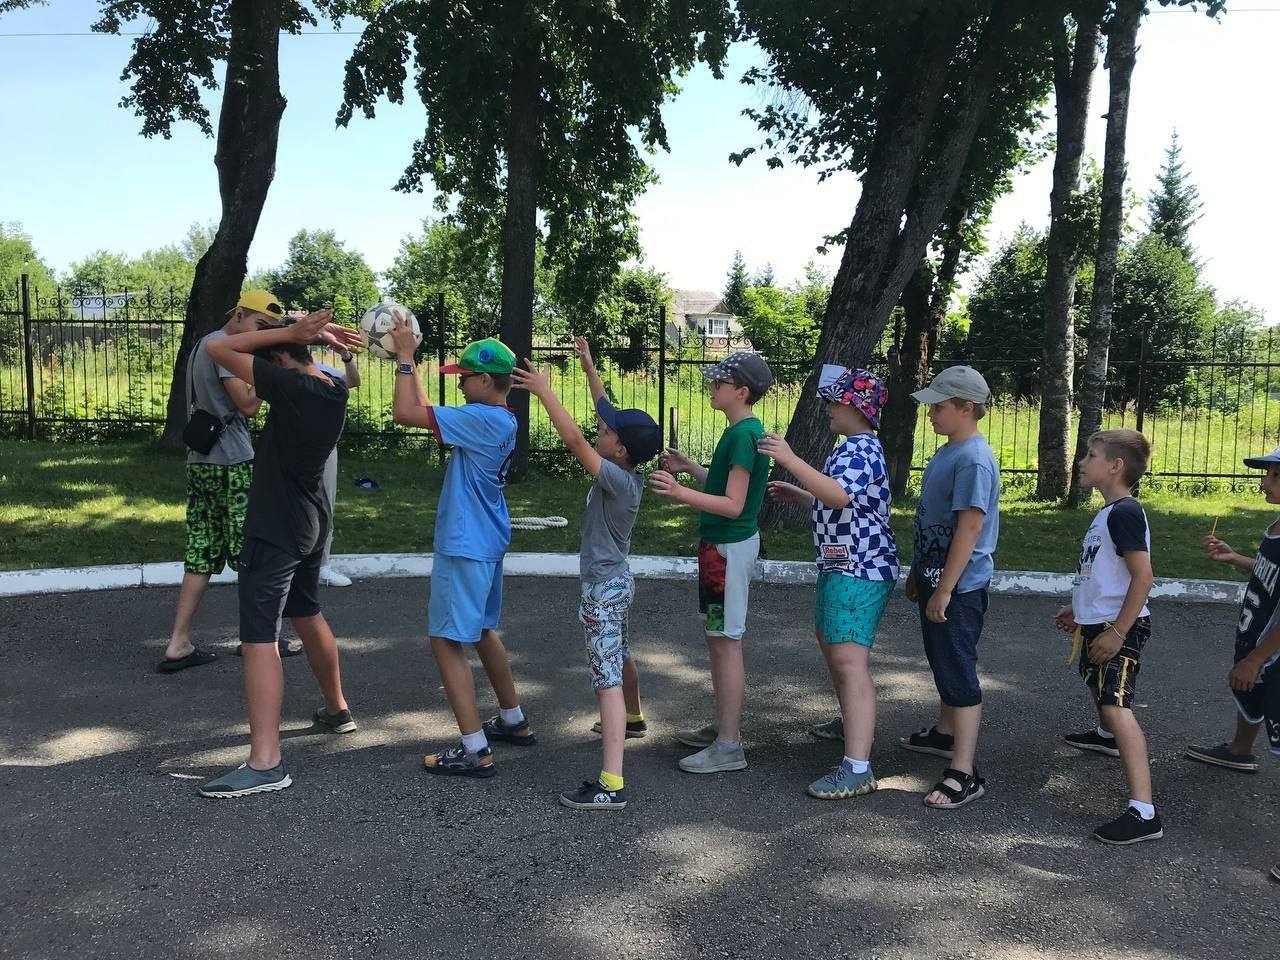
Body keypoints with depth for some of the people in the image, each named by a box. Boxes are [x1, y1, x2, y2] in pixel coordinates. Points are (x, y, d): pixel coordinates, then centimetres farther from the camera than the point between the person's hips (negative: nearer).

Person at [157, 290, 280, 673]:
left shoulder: (203, 345, 20)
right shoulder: (222, 345, -10)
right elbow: (248, 405, -14)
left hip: (200, 462, 9)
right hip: (231, 462, -9)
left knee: (202, 557, 7)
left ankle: (178, 645, 6)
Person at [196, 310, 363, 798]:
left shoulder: (291, 386, -22)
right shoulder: (336, 391, 2)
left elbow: (217, 349, -18)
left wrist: (289, 332, -17)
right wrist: (315, 334, 2)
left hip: (274, 530, -9)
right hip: (310, 524, 9)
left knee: (259, 639, -10)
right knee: (309, 617, 25)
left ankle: (265, 762, -13)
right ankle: (336, 709, 40)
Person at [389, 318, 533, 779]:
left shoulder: (481, 420, -22)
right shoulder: (501, 420, 8)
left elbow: (405, 413, -23)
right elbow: (424, 409, 16)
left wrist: (405, 357, -12)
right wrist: (406, 360, 13)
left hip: (465, 547, -10)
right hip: (486, 542, 10)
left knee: (447, 641, -5)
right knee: (481, 630, 23)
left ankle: (475, 751, -4)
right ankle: (514, 721, 35)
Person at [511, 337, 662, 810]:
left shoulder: (618, 480, -24)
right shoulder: (628, 474, 0)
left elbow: (575, 440, -32)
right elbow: (608, 412, 9)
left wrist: (545, 392, -27)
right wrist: (588, 367, 12)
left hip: (603, 587, -10)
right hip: (617, 580, 10)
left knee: (607, 679, -14)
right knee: (620, 656, 32)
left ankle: (611, 783, -17)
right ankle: (631, 717, 58)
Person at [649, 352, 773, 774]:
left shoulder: (744, 435, -19)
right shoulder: (742, 431, 12)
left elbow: (733, 504, -23)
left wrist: (680, 492, -32)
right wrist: (690, 468, 17)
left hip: (729, 546, -10)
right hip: (722, 543, 10)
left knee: (726, 641, -5)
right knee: (718, 638, 17)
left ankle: (729, 747, 1)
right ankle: (724, 726, 29)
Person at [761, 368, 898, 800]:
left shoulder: (860, 448, -16)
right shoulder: (856, 447, 18)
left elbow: (840, 495, -34)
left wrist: (790, 460, -34)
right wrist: (799, 495, 25)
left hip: (859, 570, -12)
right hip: (843, 567, 12)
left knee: (849, 661, -17)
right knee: (829, 640, 27)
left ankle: (857, 768, -19)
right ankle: (855, 724, 46)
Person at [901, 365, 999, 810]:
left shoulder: (974, 459, -20)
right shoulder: (947, 452, 10)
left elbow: (970, 527, -24)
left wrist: (944, 590, -23)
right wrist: (918, 572, 21)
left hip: (958, 586, -10)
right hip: (935, 576, 10)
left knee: (959, 672, -5)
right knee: (943, 663, 24)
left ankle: (964, 773, 0)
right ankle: (944, 734, 42)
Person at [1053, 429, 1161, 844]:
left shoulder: (1124, 512, -20)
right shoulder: (1109, 511, 12)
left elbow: (1143, 576, -25)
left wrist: (1116, 632, -26)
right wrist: (1080, 608, 29)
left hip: (1120, 627, -11)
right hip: (1098, 623, 11)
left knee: (1116, 707, -21)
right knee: (1097, 685, 33)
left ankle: (1143, 812, -26)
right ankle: (1105, 736, 63)